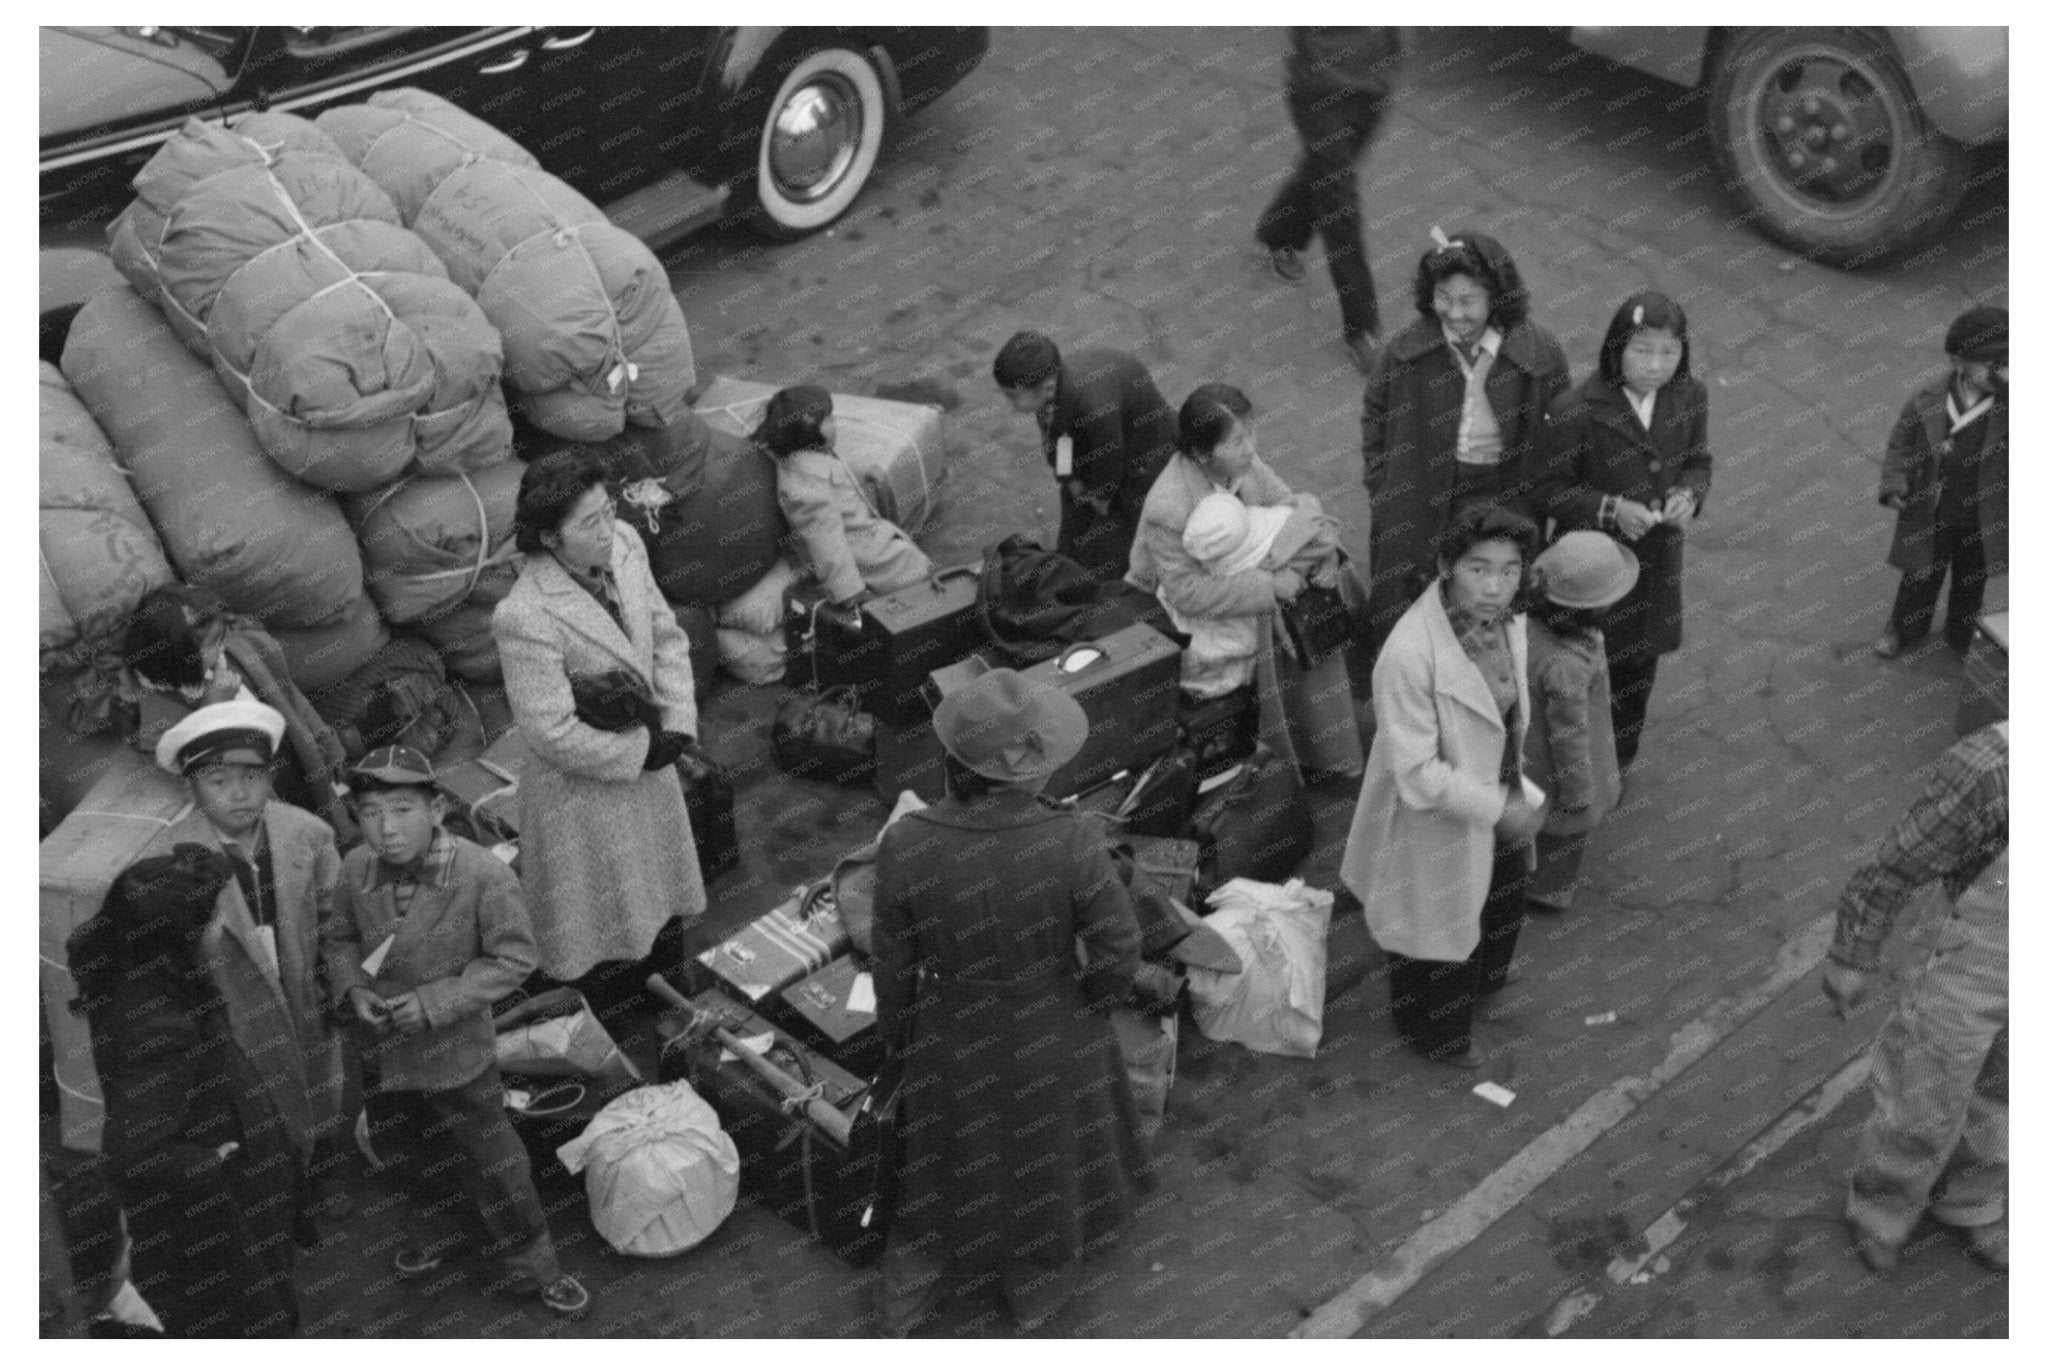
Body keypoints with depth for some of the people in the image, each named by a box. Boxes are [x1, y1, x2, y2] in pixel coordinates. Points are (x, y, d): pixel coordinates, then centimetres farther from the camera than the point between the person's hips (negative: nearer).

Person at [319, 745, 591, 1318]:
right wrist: (352, 989, -15)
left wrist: (435, 1001, -24)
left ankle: (533, 1268, 31)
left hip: (458, 1055, -4)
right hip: (383, 1051, 4)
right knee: (404, 1153, 27)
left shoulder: (483, 874, -27)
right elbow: (338, 938, 4)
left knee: (492, 1166, 10)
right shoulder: (356, 869, -14)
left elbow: (512, 959, -18)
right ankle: (436, 1227, 55)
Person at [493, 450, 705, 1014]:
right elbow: (552, 732, -28)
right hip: (585, 787, -7)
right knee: (607, 945, 13)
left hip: (646, 762, 7)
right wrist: (640, 752, -19)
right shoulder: (526, 618, -34)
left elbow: (666, 637, 0)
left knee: (664, 911, 29)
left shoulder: (623, 546, -12)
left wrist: (677, 725, -10)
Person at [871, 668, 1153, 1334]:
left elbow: (893, 967, -13)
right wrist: (1088, 1005, 2)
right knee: (1045, 1160, 29)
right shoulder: (1070, 844, -31)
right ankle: (1038, 1291, 53)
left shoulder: (907, 844, -27)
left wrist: (899, 1039, 6)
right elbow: (1119, 954, -20)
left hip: (952, 1043, 1)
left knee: (949, 1161, 29)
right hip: (1052, 1043, -1)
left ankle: (905, 1300, 49)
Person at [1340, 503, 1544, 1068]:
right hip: (1436, 823, -7)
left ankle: (1482, 984, 65)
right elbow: (1417, 774, -31)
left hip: (1496, 799, 7)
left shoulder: (1508, 622, -13)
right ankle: (1437, 1033, 49)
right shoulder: (1409, 655, -38)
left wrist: (1515, 784, 13)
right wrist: (1498, 806, -25)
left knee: (1498, 907, 33)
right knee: (1441, 931, 20)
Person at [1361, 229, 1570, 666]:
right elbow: (1377, 416, 5)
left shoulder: (1540, 355, -12)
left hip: (1507, 503, 0)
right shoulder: (1406, 351, -10)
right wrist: (1383, 490, 2)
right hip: (1420, 510, 0)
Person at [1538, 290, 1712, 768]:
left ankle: (1619, 762, 42)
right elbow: (1552, 488, -14)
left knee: (1640, 665, 20)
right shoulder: (1580, 410, -23)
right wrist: (1609, 510, -28)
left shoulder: (1690, 397, -8)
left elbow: (1699, 461, 8)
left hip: (1657, 560, 5)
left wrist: (1689, 493, -14)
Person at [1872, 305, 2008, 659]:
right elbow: (1901, 443, -4)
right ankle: (1904, 630, 44)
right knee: (1921, 576, 18)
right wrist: (1895, 485, -14)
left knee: (1971, 581, 21)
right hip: (1930, 515, 0)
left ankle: (1962, 635, 47)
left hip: (1982, 520, 1)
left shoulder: (2006, 404, -16)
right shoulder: (1927, 400, -15)